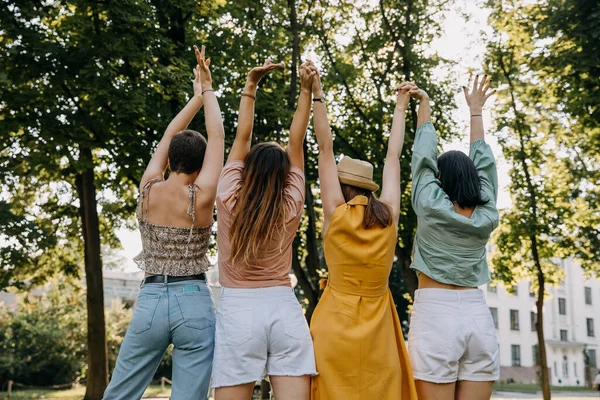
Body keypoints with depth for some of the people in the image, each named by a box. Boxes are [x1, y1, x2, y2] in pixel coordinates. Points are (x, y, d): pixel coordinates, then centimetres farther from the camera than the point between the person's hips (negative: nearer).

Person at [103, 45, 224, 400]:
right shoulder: (202, 196, -7)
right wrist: (208, 91, 15)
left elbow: (169, 138, 16)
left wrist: (197, 96, 24)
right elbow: (218, 137, 3)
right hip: (194, 303, -3)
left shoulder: (149, 189, 1)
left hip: (150, 301, 3)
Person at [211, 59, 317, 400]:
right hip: (285, 311, 1)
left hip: (239, 310, -1)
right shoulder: (291, 207, 0)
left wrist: (251, 85, 9)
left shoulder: (229, 199, -2)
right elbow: (296, 141, 4)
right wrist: (306, 90, 6)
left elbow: (242, 137, 5)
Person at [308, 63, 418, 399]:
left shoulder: (336, 214, -6)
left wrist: (318, 96, -1)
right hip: (376, 332, 3)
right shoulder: (389, 216, 0)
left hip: (336, 326, -2)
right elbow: (394, 156, 10)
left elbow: (326, 149, -5)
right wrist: (400, 108, 21)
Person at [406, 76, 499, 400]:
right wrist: (475, 111, 30)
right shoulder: (487, 217, 6)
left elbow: (424, 154, 7)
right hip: (478, 315, 4)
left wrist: (424, 103, 20)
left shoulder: (430, 206, -4)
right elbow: (483, 162, 18)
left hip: (434, 313, -4)